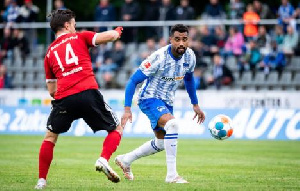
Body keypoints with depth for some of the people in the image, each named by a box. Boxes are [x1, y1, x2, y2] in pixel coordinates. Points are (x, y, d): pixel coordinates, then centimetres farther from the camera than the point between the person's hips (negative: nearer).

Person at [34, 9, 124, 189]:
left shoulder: (50, 53, 24)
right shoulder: (80, 37, 15)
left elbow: (52, 90, 24)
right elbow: (110, 36, 4)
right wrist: (118, 31, 26)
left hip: (63, 98, 3)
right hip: (88, 92, -3)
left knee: (50, 136, 21)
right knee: (117, 129, 13)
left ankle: (41, 181, 15)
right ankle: (104, 160, -13)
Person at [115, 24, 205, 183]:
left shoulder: (189, 57, -8)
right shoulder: (159, 58, -27)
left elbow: (189, 79, 16)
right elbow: (133, 81, -21)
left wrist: (195, 105, 18)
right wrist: (127, 109, -27)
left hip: (167, 102, 8)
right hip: (150, 99, -8)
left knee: (161, 144, 20)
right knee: (172, 123, -34)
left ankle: (125, 160, 41)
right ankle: (171, 175, -31)